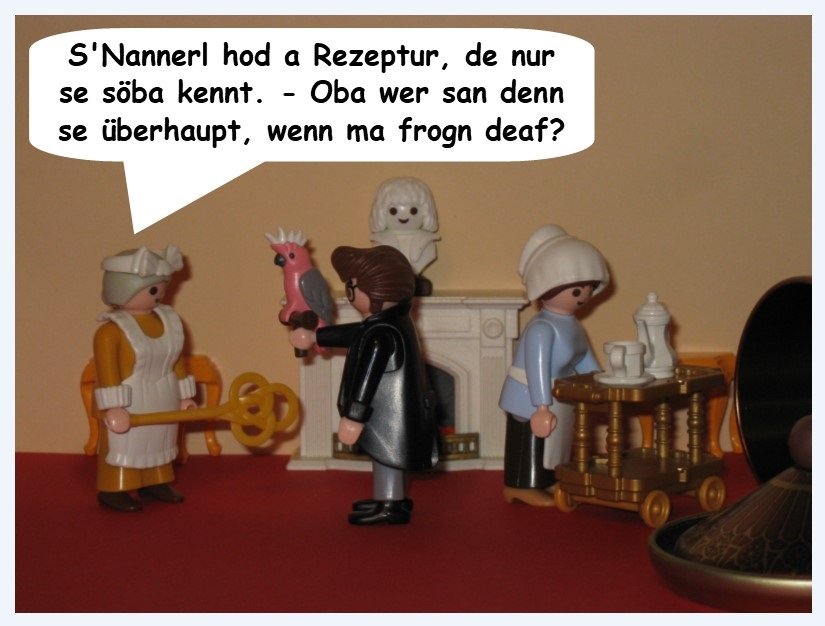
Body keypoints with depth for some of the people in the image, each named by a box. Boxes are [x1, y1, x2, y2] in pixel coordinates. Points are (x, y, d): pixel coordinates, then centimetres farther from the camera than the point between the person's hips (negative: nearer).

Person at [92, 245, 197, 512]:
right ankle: (113, 490, 11)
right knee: (124, 445, 1)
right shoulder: (111, 331, -22)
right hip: (129, 405, -7)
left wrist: (184, 396, 13)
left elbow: (176, 362, 10)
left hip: (163, 404, 8)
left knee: (159, 442, 17)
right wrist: (113, 408, -24)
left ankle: (154, 482, 31)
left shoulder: (168, 320, 2)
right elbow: (107, 372, -22)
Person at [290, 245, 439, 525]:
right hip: (392, 409, 11)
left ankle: (390, 507, 9)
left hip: (387, 413, -11)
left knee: (386, 456, 0)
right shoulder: (391, 322, 8)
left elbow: (367, 377, -27)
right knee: (389, 457, 21)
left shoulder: (381, 335, -26)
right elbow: (355, 334, 23)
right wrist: (315, 336, 31)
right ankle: (393, 499, 34)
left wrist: (353, 417, -25)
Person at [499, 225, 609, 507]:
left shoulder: (570, 324, 7)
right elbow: (538, 367, -28)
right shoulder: (542, 328, -26)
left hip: (556, 398, 10)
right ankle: (523, 488, 9)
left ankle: (544, 484, 32)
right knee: (531, 444, -1)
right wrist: (543, 406, -29)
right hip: (532, 401, -10)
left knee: (549, 445, 20)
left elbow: (584, 358, 17)